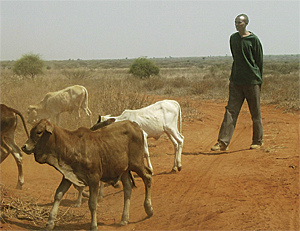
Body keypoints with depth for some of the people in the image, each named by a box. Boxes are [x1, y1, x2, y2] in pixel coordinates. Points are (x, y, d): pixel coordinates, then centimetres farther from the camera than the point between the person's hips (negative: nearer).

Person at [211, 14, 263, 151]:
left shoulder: (253, 39, -5)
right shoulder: (233, 38, 10)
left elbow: (259, 60, -2)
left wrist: (258, 79, -2)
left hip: (252, 81, -4)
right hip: (236, 80, 4)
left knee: (255, 112, 5)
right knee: (231, 110, -2)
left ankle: (257, 141, 19)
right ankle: (223, 142, -5)